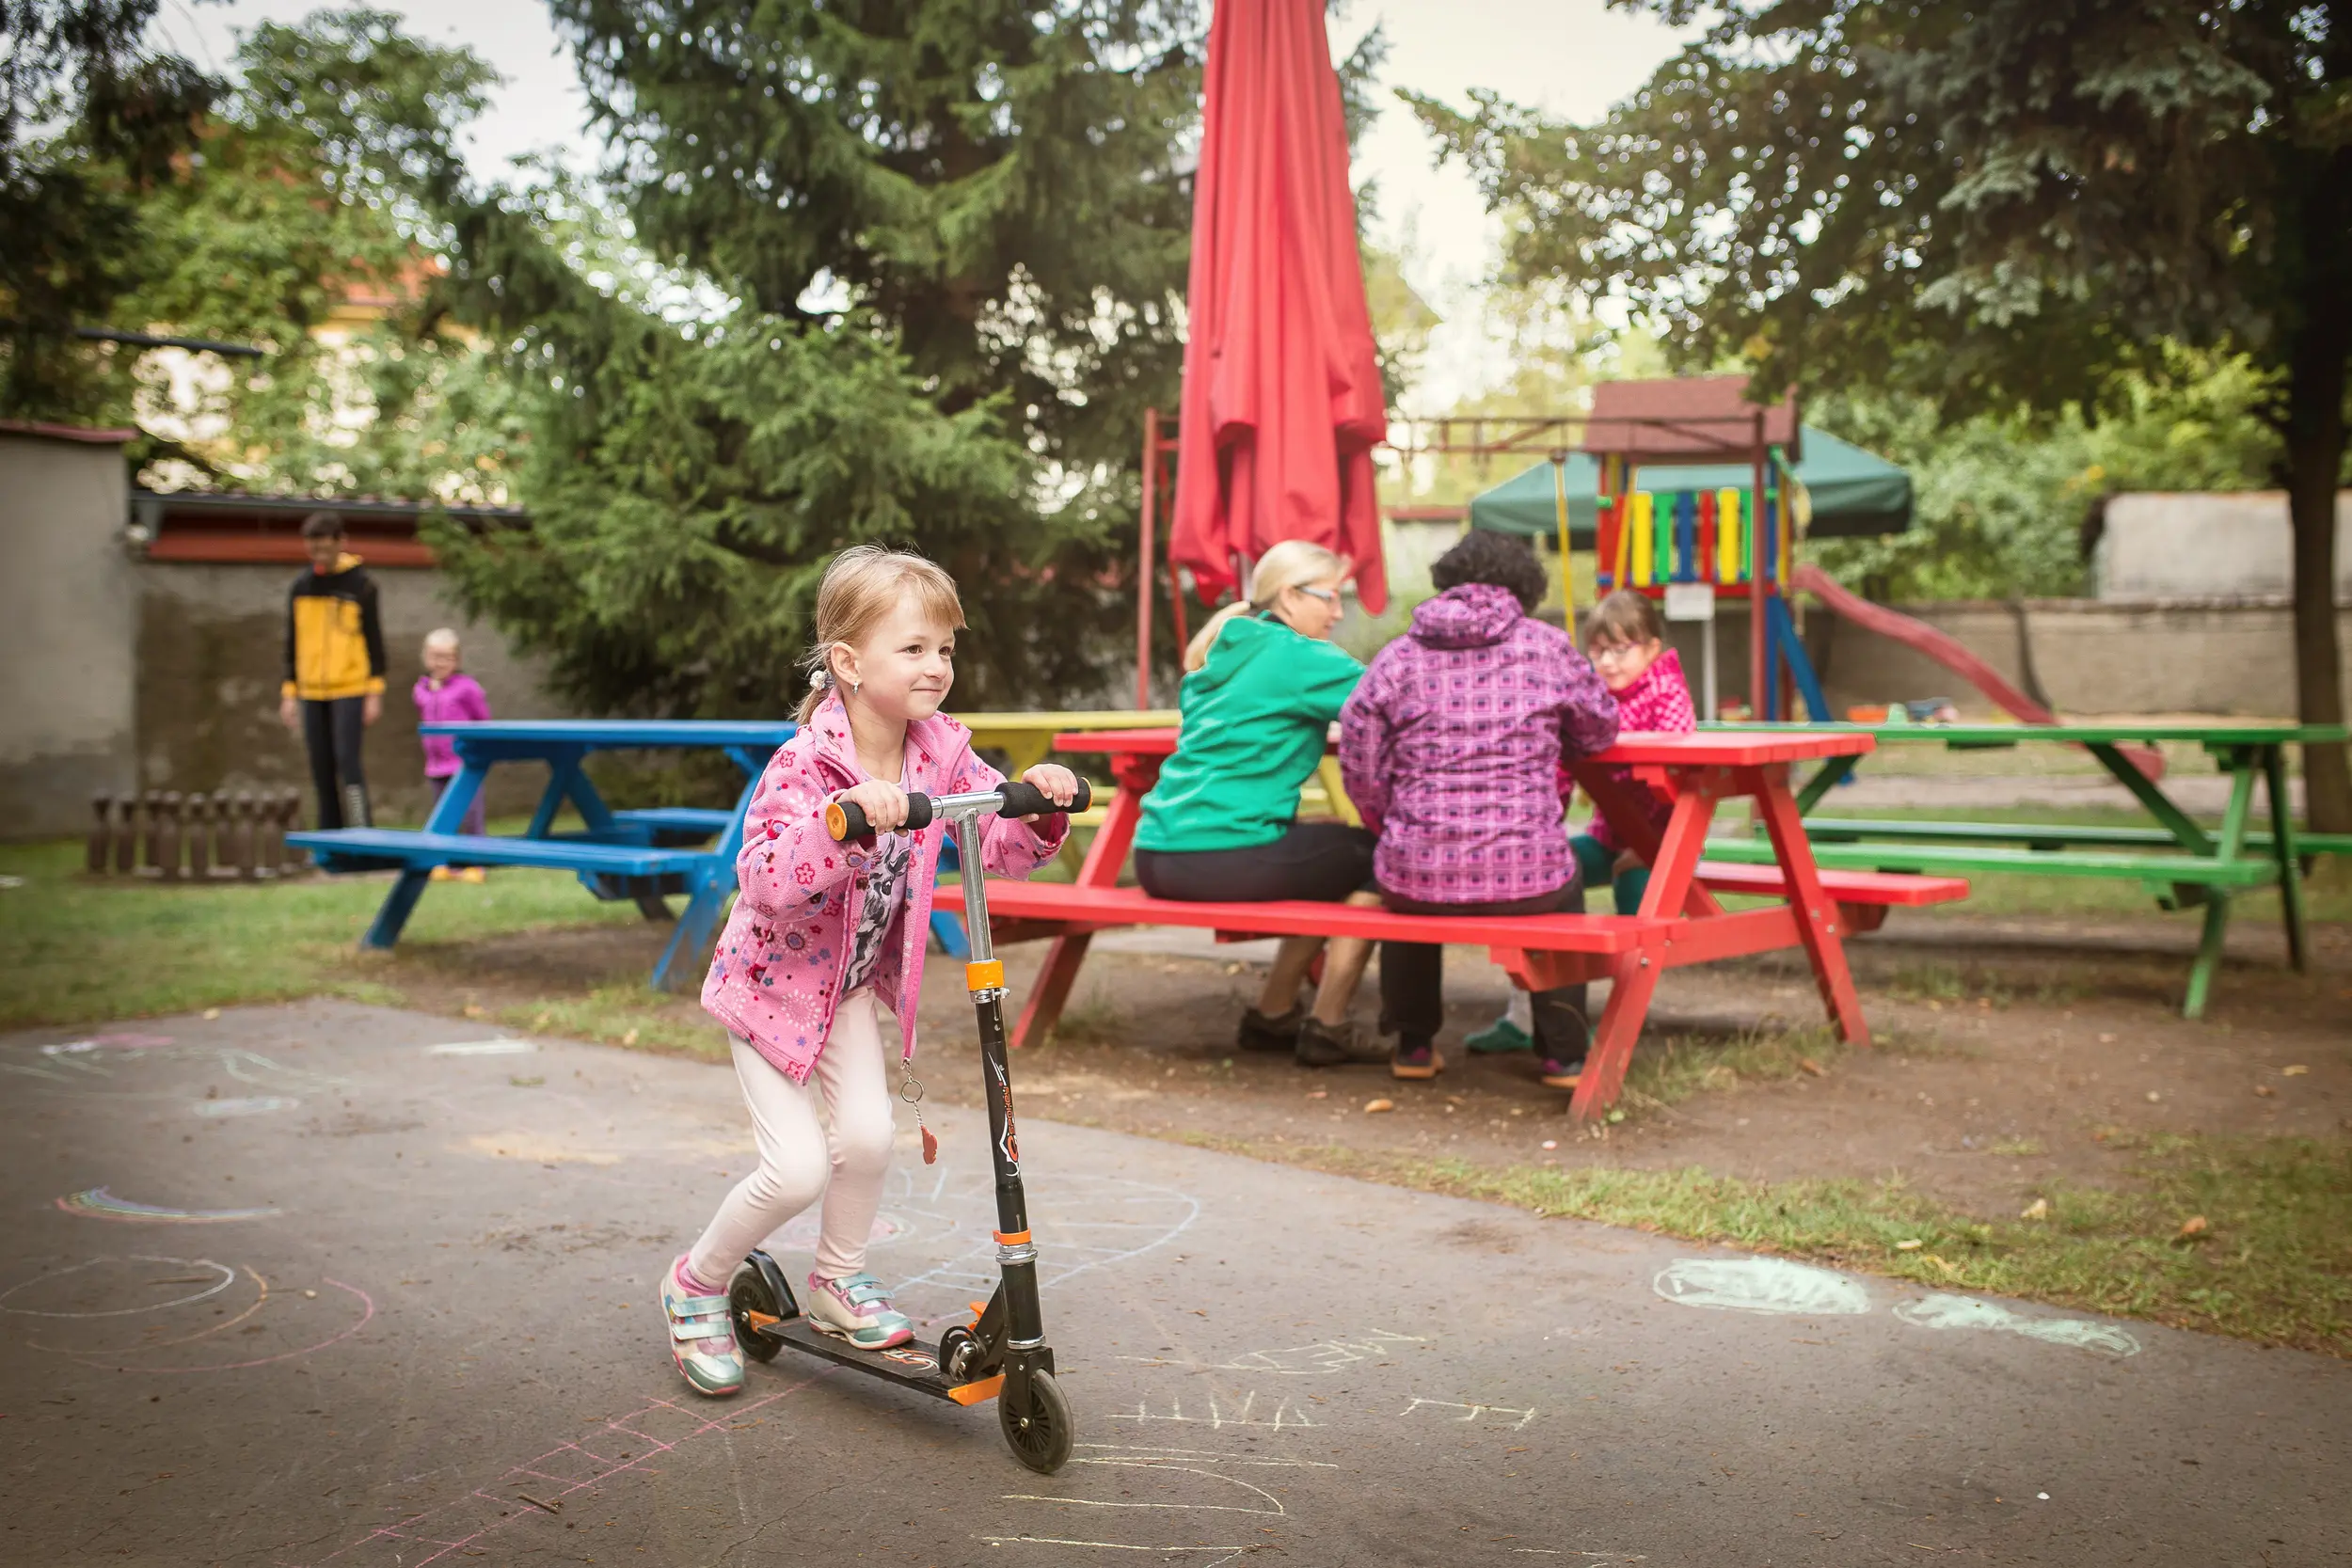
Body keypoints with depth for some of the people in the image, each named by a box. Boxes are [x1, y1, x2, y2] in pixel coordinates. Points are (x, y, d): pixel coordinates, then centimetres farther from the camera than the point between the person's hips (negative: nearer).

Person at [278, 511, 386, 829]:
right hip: (312, 693, 5)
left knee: (346, 761, -14)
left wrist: (375, 693, -8)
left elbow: (374, 640, -3)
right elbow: (292, 644, 15)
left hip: (350, 690, -5)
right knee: (322, 771, 6)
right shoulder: (301, 586, 10)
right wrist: (289, 694, 10)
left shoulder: (361, 584, -3)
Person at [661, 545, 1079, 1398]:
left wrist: (1038, 808, -29)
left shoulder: (940, 751, -12)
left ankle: (838, 1280, 22)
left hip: (857, 976, 5)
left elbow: (1002, 847, -9)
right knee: (799, 1168, -9)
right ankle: (695, 1282, 19)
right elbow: (761, 880, -41)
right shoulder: (806, 763, -29)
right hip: (773, 977, -5)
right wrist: (843, 816, -56)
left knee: (866, 1137, -8)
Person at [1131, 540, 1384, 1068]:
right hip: (1224, 859, -9)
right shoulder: (1298, 656, -6)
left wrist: (1325, 732, 25)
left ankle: (1272, 1015, 27)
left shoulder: (1218, 654, 19)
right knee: (1374, 858, 5)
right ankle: (1326, 1027, 8)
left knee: (1333, 865, 25)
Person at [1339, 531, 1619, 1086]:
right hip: (1525, 875, -1)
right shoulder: (1546, 646, 2)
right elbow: (1601, 731, 16)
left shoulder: (1398, 658, 3)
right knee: (1565, 887, 35)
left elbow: (1361, 770, 0)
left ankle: (1413, 1045, 43)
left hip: (1419, 875, 1)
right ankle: (1565, 1054, 32)